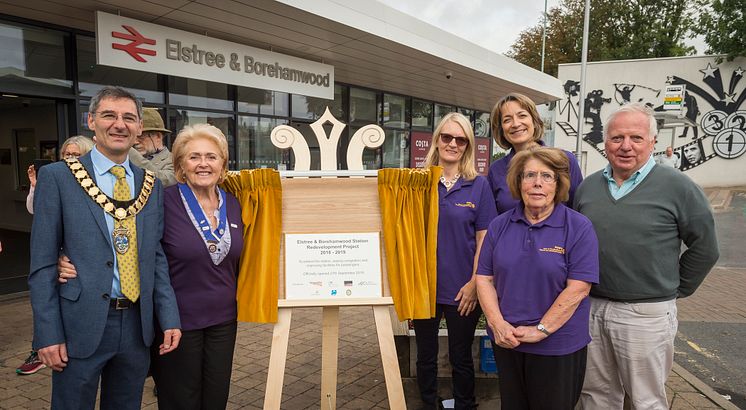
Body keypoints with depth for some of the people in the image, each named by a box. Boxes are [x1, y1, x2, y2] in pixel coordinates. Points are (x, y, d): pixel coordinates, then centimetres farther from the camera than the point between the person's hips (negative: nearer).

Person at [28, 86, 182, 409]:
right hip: (81, 325, -3)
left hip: (137, 325, 4)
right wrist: (48, 334, -9)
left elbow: (157, 257, 8)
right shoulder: (57, 177, -5)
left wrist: (169, 318, 0)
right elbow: (42, 263, -5)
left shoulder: (151, 184, 6)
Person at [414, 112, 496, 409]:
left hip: (462, 290, -1)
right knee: (426, 356, 16)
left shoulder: (478, 186, -3)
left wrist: (474, 283, -8)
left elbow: (484, 240, -2)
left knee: (461, 358, 14)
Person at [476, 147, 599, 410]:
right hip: (506, 342, 4)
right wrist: (497, 323, -11)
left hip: (558, 346, -3)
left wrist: (540, 329, -17)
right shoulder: (499, 226, 2)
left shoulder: (579, 228, -9)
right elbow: (484, 278, 2)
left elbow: (578, 288, -15)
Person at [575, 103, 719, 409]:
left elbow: (704, 248, 0)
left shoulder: (676, 186, -7)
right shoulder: (587, 187, 6)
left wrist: (674, 290, 4)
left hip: (646, 314, -4)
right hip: (590, 309, 4)